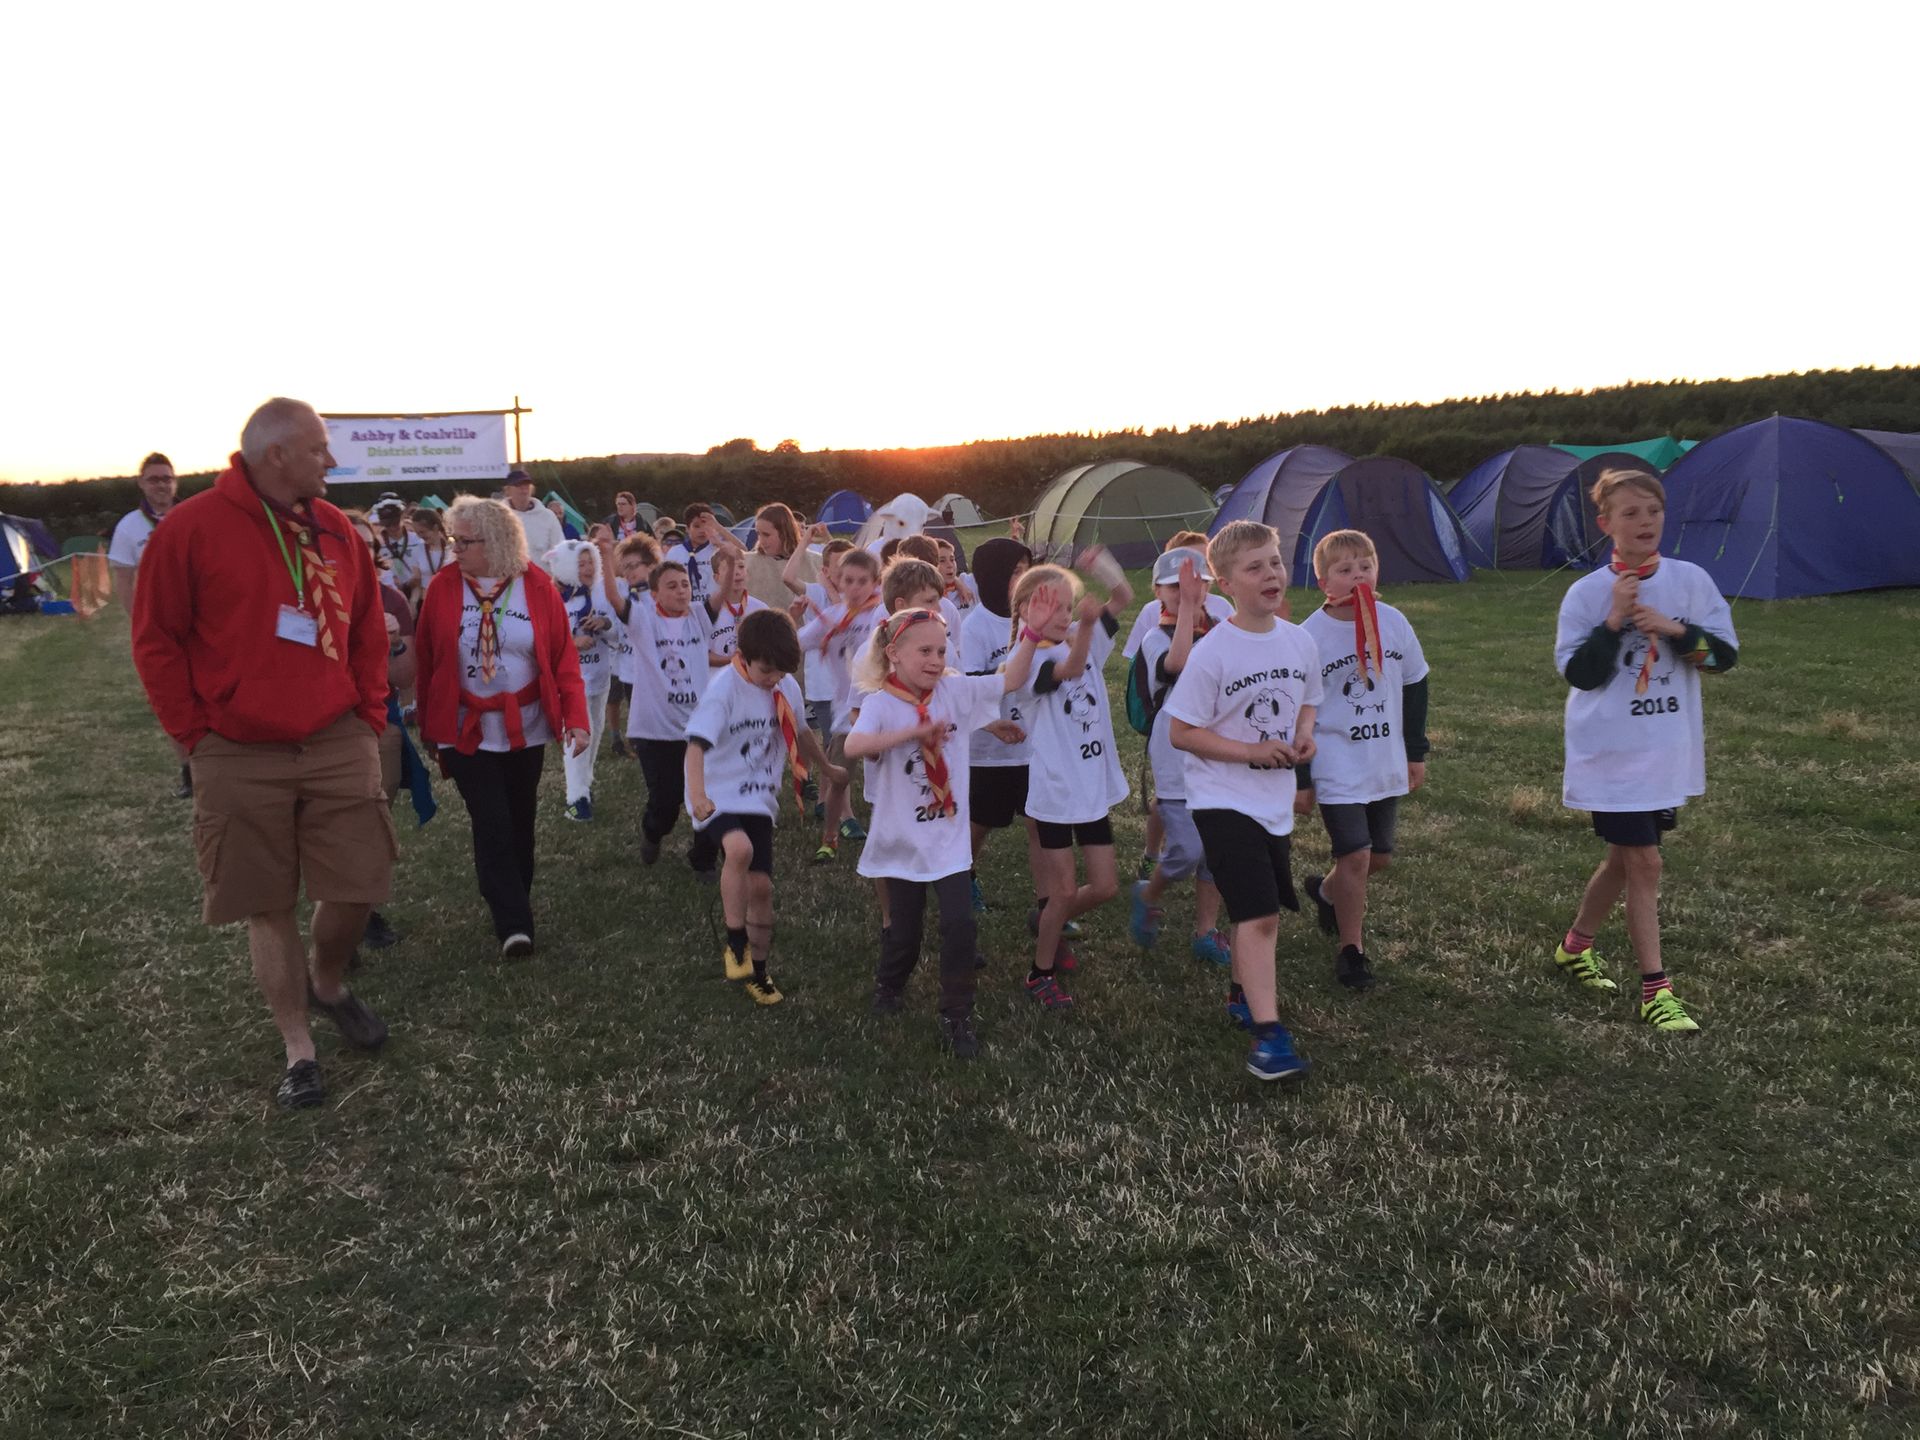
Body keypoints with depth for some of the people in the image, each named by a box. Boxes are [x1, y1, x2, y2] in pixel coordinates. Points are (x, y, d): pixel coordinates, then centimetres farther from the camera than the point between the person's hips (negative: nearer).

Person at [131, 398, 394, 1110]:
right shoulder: (192, 528, -7)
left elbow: (368, 631, 11)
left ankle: (327, 983, 35)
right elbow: (156, 641, -4)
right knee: (268, 908, 6)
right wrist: (196, 732, -5)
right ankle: (298, 1049, 19)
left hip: (340, 746, 3)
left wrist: (370, 713, 5)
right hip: (241, 760, -3)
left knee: (358, 884, 4)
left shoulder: (334, 529, 5)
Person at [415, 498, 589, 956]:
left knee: (519, 823, 14)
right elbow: (425, 660, -2)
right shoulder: (443, 587, -7)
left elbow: (564, 657, -6)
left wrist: (575, 718, -13)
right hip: (466, 729, -1)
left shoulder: (537, 586, -6)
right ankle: (513, 925, 0)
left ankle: (516, 907, 33)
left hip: (525, 727, 1)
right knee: (493, 828, -5)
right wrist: (428, 725, 1)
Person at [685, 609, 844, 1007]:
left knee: (761, 885, 2)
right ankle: (735, 945, -16)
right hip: (719, 797, -5)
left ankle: (758, 972, 21)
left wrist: (827, 768, 34)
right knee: (739, 848, -33)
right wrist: (697, 795, -41)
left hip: (759, 799, 5)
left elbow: (800, 732, 20)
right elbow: (696, 743, -27)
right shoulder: (724, 688, -18)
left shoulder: (786, 688, 1)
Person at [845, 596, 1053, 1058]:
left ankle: (956, 1016, 10)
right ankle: (889, 985, 44)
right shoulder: (881, 704, -16)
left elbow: (1010, 681, -1)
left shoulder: (954, 691, -2)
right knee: (906, 927, 12)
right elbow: (853, 746, -34)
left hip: (950, 836, 3)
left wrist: (1032, 634, -14)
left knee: (959, 924, -6)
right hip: (903, 839, -2)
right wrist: (914, 731, -41)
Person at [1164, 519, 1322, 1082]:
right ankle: (1267, 1034, -8)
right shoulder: (1212, 652, -15)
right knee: (1258, 915, -13)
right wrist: (1252, 750, -20)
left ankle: (1242, 994, 41)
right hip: (1224, 799, -6)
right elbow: (1181, 733, -13)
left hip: (1277, 799, 6)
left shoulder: (1299, 641, 1)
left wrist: (1304, 733, -4)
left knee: (1262, 912, 18)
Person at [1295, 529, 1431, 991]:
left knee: (1380, 856, 14)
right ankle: (1351, 949, 10)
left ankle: (1326, 891, 44)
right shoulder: (1310, 636, -12)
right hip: (1336, 769, -5)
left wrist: (1416, 753, 12)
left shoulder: (1394, 622, -1)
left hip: (1387, 766, 5)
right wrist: (1300, 779, -7)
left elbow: (1414, 687, 11)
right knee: (1355, 856, -9)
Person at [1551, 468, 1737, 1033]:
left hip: (1670, 751, 4)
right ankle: (1656, 990, 5)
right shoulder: (1586, 593, -8)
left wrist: (1674, 630, -17)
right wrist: (1614, 621, -22)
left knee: (1626, 856, 16)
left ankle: (1577, 945, 38)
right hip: (1613, 754, -4)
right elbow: (1579, 674, -12)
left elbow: (1725, 655, -2)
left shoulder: (1691, 580, 0)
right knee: (1643, 862, -4)